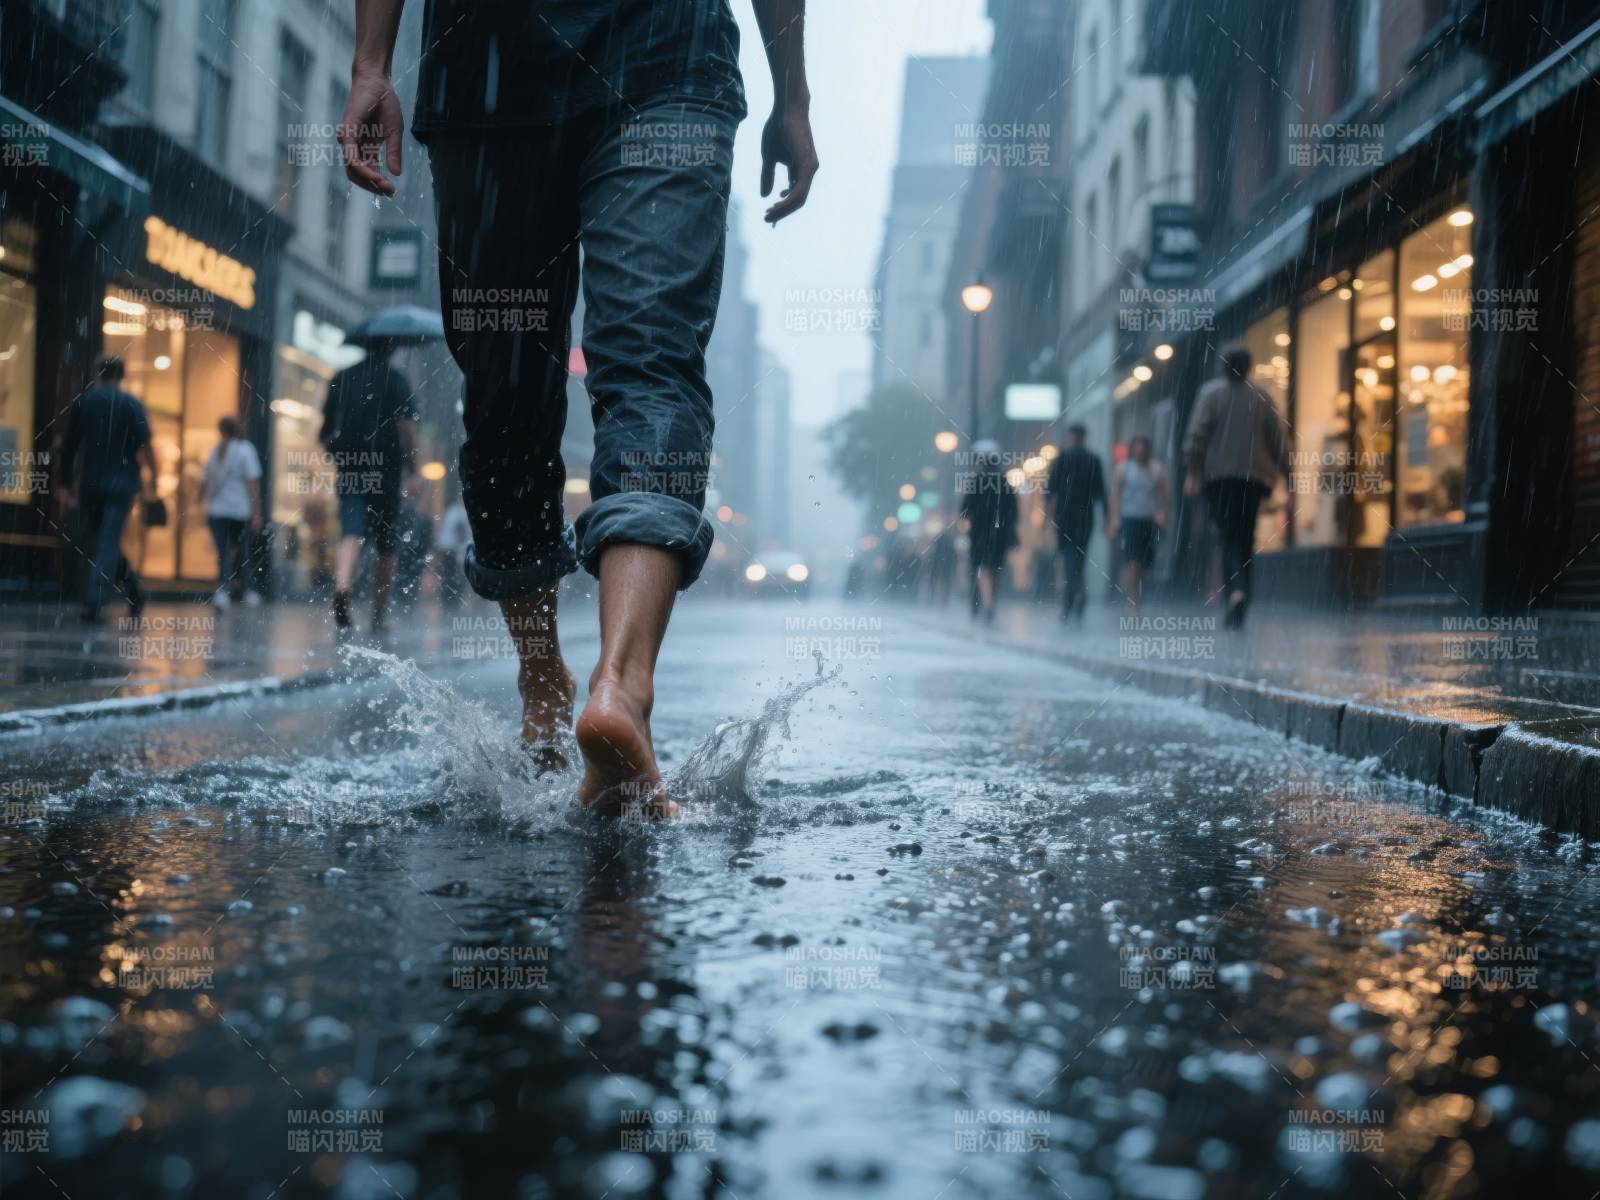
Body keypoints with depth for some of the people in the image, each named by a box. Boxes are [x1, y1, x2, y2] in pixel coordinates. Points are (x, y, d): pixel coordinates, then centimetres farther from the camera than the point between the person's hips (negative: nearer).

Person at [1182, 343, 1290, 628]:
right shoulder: (1261, 397, 10)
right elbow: (1279, 440, 8)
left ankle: (1236, 591, -30)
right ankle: (1241, 600, 8)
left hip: (1219, 476, -2)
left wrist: (1192, 471, -9)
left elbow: (1198, 432, -7)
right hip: (1254, 476, 3)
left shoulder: (1211, 392, 2)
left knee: (1229, 537, -6)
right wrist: (1285, 472, 13)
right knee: (1245, 539, 10)